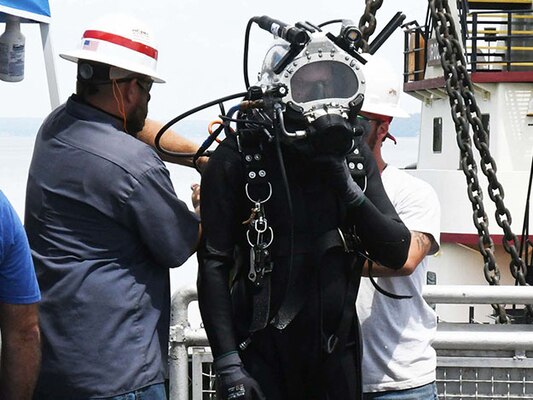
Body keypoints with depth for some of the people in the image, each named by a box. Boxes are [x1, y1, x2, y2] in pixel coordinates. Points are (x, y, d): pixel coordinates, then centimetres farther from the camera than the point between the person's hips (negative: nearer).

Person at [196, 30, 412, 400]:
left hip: (335, 354, 4)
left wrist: (348, 190, -12)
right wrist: (228, 364, -13)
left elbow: (397, 253, 2)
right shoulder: (238, 158, -8)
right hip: (261, 352, -4)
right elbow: (213, 265, -9)